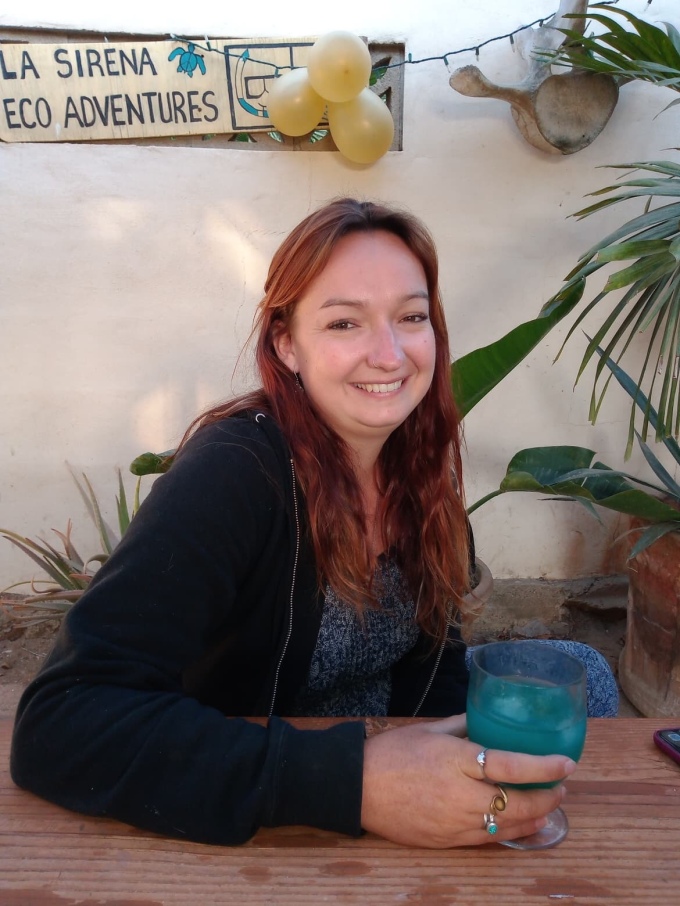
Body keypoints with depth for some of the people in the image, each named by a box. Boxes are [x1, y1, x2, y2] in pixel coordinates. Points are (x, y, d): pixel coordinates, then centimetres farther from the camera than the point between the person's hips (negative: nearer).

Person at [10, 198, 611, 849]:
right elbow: (57, 722, -35)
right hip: (246, 820, -6)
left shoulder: (418, 458, -7)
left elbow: (432, 642, 4)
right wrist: (355, 783, -41)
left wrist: (454, 759, -16)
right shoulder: (235, 471, -27)